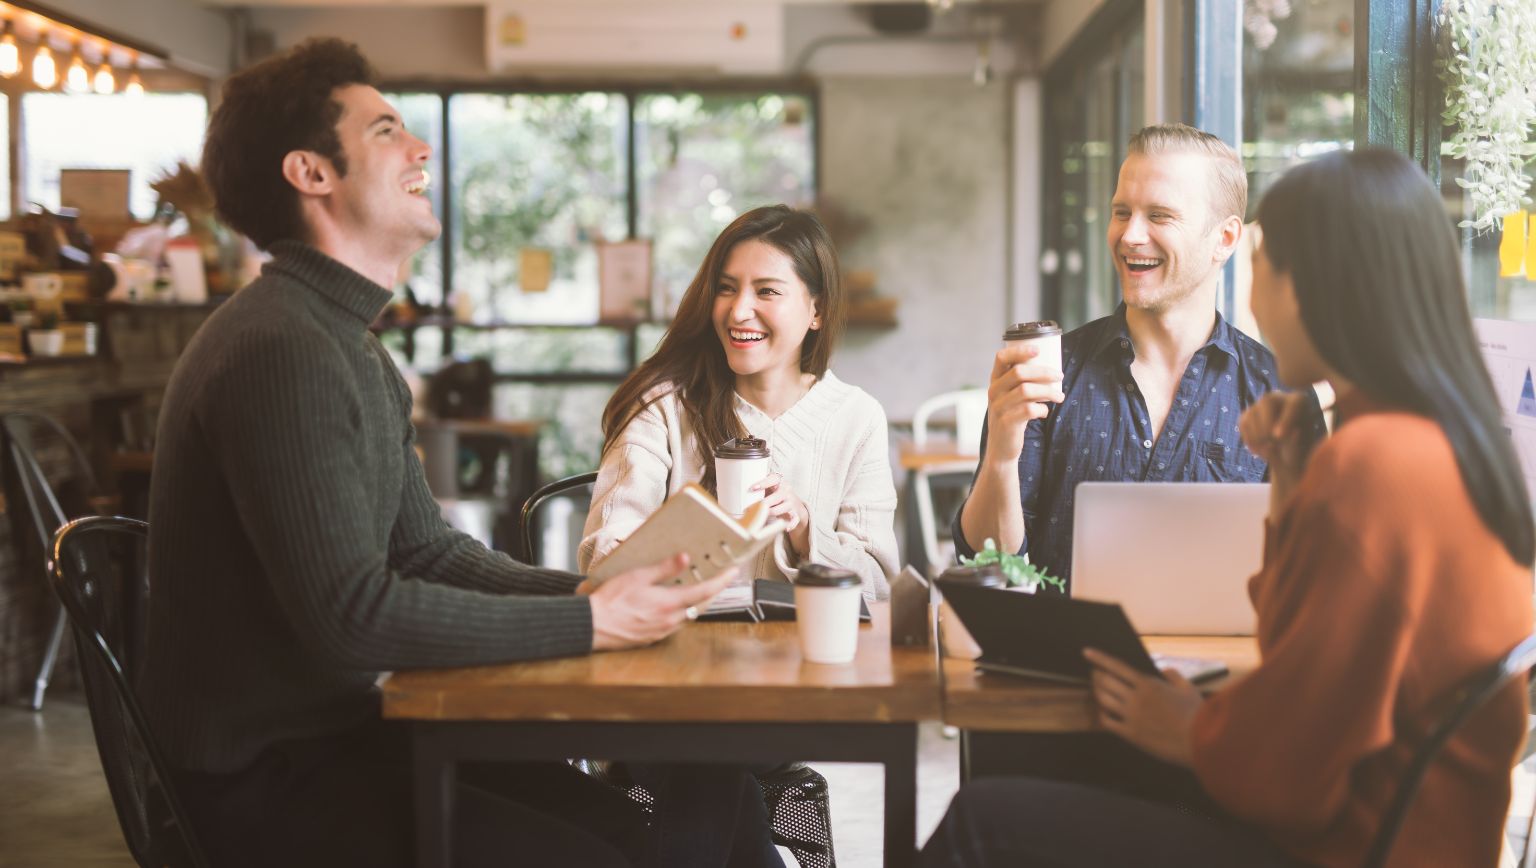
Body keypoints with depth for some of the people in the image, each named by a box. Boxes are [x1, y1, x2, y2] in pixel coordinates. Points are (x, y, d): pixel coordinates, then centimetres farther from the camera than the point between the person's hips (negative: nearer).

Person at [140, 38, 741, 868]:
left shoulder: (353, 348, 14)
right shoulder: (280, 350, -22)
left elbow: (426, 549, 12)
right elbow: (354, 614, -26)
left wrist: (595, 592, -3)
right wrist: (590, 623, -20)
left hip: (338, 728, 10)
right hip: (264, 776, -10)